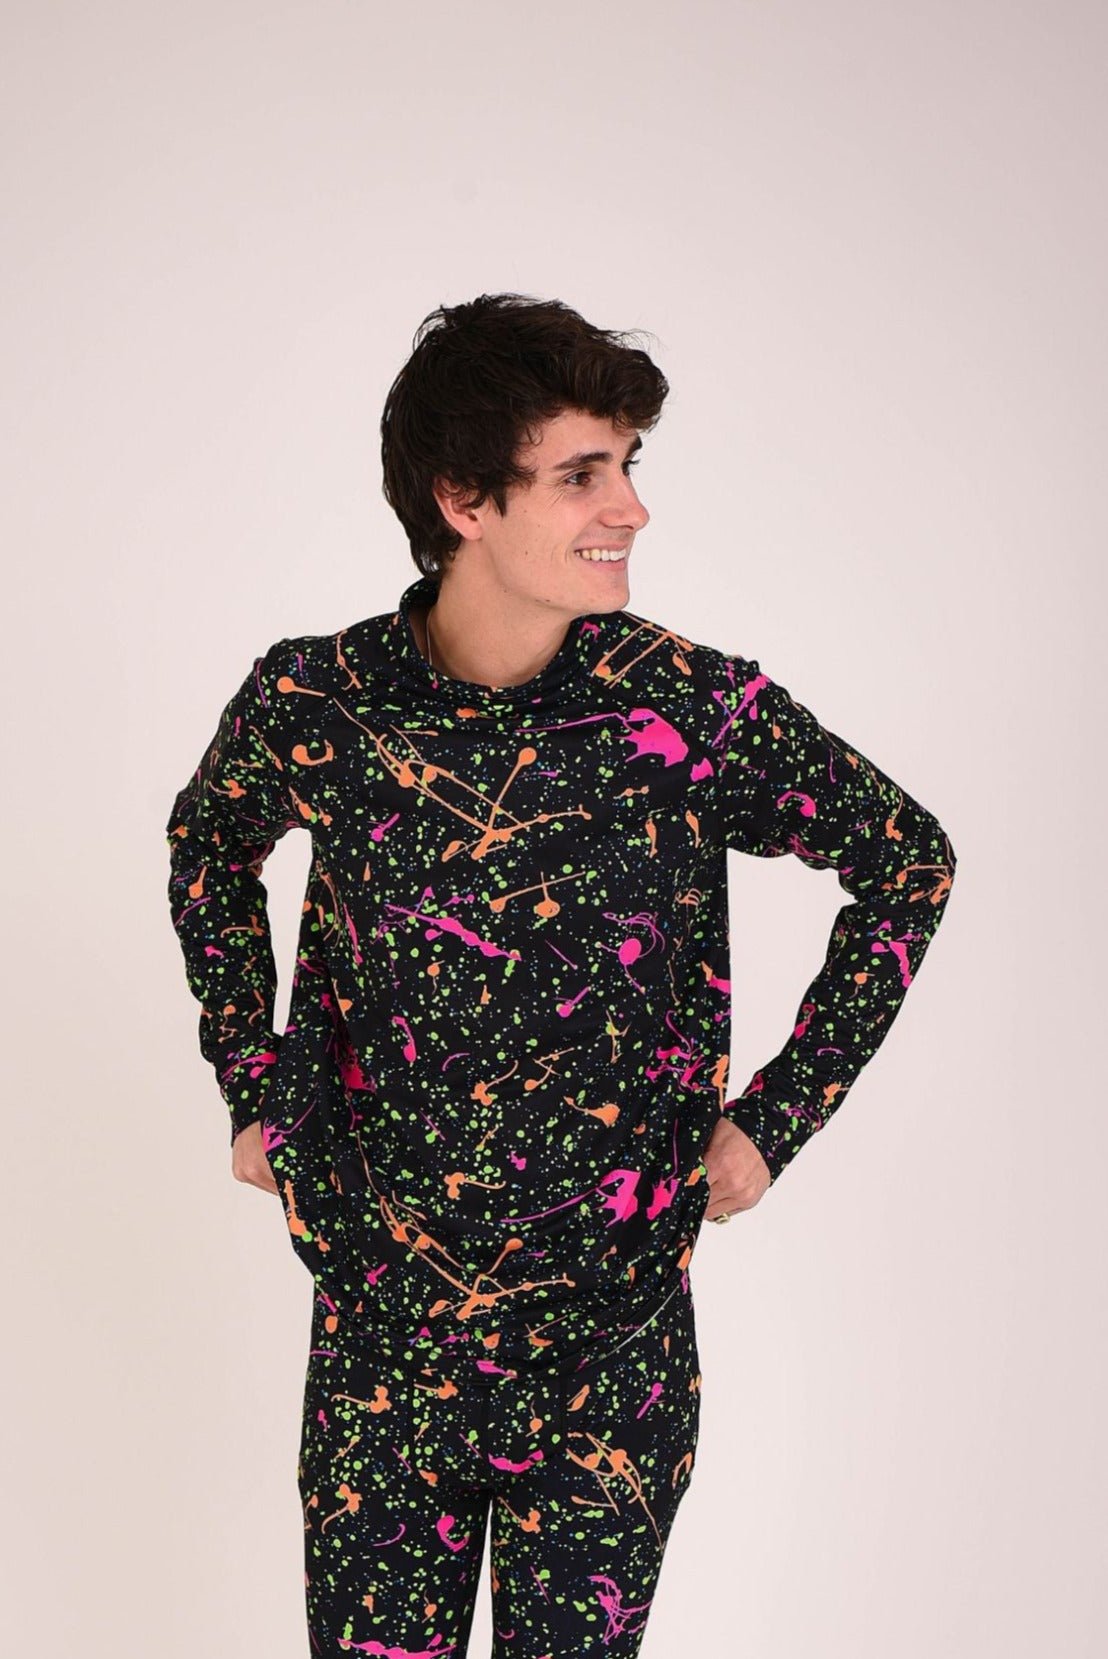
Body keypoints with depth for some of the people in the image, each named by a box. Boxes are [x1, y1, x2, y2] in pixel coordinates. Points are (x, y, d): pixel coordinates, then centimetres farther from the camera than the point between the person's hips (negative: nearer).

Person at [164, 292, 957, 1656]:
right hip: (377, 1335, 1)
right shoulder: (311, 701, -9)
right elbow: (207, 843, 14)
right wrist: (253, 1087, 9)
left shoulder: (698, 712, -12)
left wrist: (775, 1119, 1)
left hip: (613, 1343, -1)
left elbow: (910, 864, 3)